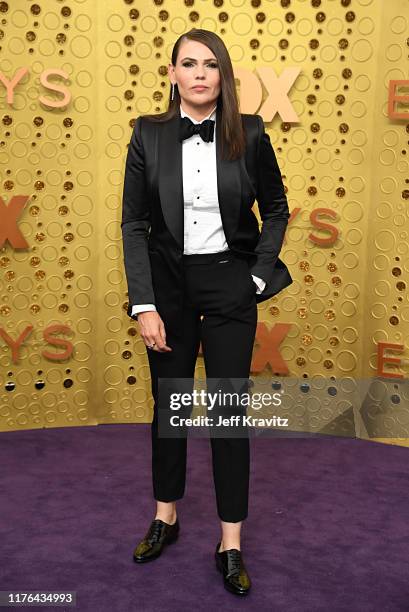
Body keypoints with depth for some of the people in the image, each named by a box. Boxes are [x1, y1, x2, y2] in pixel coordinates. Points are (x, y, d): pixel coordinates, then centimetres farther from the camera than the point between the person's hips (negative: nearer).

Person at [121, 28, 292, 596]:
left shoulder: (250, 134, -4)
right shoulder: (149, 135, -3)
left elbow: (277, 209, 8)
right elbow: (134, 223, -3)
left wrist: (260, 275, -2)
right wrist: (144, 305, -9)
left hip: (230, 286, -1)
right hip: (168, 283, 1)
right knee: (168, 404, 14)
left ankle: (231, 544, 16)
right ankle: (166, 517, 34)